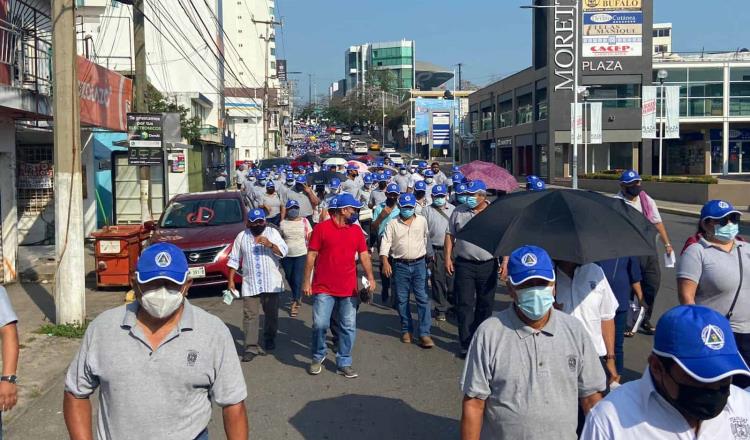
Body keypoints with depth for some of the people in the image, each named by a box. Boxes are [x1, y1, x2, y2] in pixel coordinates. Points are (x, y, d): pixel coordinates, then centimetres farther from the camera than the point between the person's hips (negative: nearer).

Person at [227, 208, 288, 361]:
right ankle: (251, 347, -2)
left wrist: (270, 245, -26)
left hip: (272, 283, 0)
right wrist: (231, 280, 4)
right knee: (250, 315, -5)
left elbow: (284, 252, -9)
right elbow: (234, 260, 9)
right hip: (250, 284, 0)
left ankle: (270, 339, 30)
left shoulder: (273, 233, 2)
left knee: (271, 314, 11)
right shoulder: (241, 237, 6)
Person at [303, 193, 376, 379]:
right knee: (320, 324, -4)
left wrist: (370, 277, -9)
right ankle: (318, 357, 21)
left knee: (349, 327, 7)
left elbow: (364, 255, 5)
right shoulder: (321, 228, -6)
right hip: (324, 288, -4)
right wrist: (306, 281, -5)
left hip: (349, 288, 4)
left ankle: (344, 363, 19)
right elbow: (311, 256, -3)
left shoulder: (356, 230, 6)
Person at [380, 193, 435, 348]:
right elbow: (385, 243, -3)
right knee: (402, 300, 7)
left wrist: (430, 257, 19)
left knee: (423, 298, -5)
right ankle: (406, 330, 21)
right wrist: (385, 262, -14)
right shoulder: (392, 224, 1)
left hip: (419, 264, 0)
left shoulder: (422, 221, 7)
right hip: (400, 266, 0)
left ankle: (424, 333, -4)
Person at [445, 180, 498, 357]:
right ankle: (466, 344, 0)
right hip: (464, 264, 0)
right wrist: (448, 258, 1)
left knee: (485, 304, 10)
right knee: (465, 304, -3)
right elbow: (450, 235, 9)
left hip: (488, 265, 0)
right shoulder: (459, 212, 5)